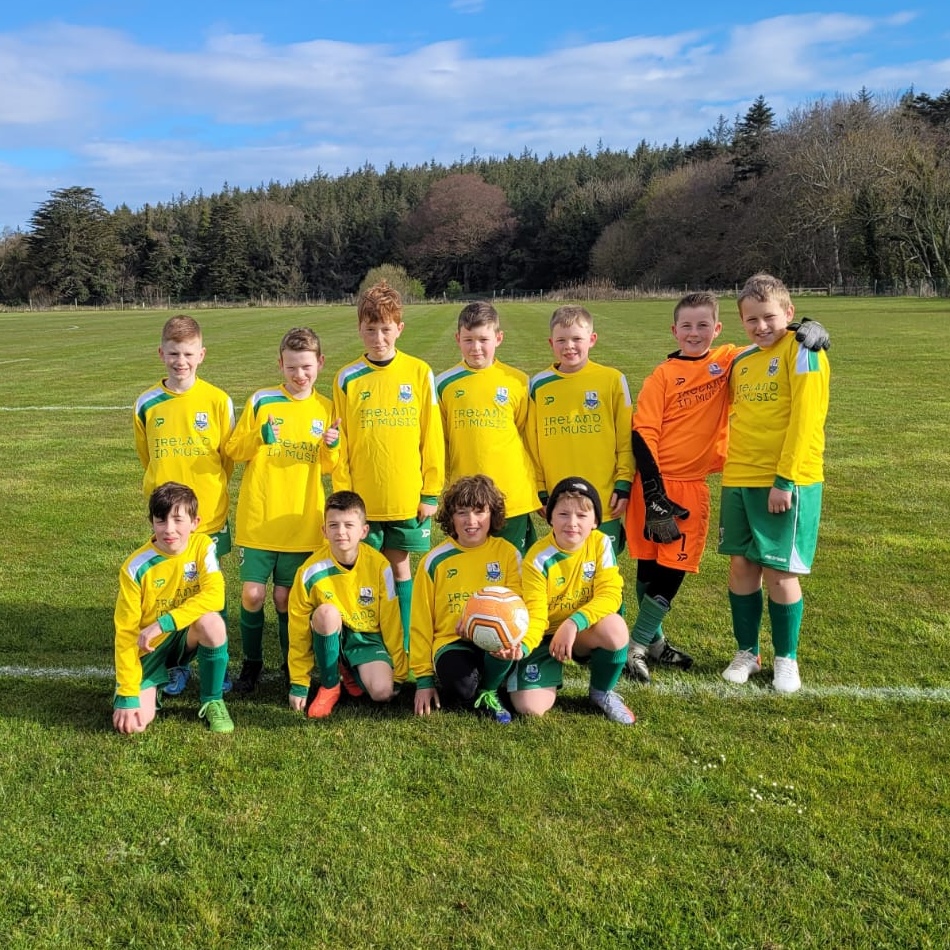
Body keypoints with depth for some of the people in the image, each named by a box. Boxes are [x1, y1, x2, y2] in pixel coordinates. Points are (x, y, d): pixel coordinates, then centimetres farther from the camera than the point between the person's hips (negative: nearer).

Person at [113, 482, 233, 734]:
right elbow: (126, 631, -16)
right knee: (136, 722, -20)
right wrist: (127, 696, -20)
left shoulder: (202, 546, -14)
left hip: (187, 637, 1)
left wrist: (163, 623, -35)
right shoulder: (137, 567, -18)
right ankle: (155, 686, 17)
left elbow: (214, 595, -27)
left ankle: (212, 703, -10)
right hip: (149, 647, -1)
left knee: (212, 621, -34)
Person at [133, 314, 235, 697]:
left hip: (209, 516, -1)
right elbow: (146, 456, 12)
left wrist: (209, 490, 4)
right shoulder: (147, 404, -1)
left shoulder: (218, 400, -6)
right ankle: (177, 666, 24)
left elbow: (229, 455, 3)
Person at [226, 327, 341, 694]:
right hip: (257, 518, -1)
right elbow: (233, 449, -2)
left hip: (301, 522, 1)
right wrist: (260, 437, -21)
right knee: (252, 593, 0)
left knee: (286, 597, 7)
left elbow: (327, 467, 9)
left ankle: (292, 665, 24)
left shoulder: (326, 409, 4)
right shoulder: (261, 400, -3)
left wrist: (331, 446, -12)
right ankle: (251, 663, 21)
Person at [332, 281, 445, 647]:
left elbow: (431, 436, 1)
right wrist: (343, 496, -3)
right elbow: (340, 444, 1)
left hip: (407, 497, 0)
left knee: (399, 566, 10)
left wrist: (431, 491, -1)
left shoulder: (419, 373, 0)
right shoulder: (347, 378, 0)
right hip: (362, 499, 0)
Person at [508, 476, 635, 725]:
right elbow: (535, 615, -19)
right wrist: (522, 646, -41)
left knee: (615, 627, -33)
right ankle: (553, 673, 17)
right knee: (530, 707, -21)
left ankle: (602, 692, -3)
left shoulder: (601, 543, -11)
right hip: (547, 635, -2)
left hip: (585, 633, 2)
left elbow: (610, 595, -18)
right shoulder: (538, 559, -19)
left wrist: (574, 623, -33)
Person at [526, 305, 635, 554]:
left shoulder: (612, 380, -2)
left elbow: (626, 438, 0)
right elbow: (533, 444, 7)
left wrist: (624, 484, -4)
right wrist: (541, 491, 5)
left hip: (605, 502, -2)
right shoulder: (539, 385, 3)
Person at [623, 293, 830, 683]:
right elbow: (642, 434, -9)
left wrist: (810, 329, -14)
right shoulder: (662, 375, -5)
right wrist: (654, 495, -14)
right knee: (649, 565, 6)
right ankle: (640, 644, 17)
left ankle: (648, 643, 18)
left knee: (674, 567, 4)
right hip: (655, 482, -2)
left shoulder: (730, 360, 3)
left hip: (694, 485, 3)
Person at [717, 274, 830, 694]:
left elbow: (804, 421, -15)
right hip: (739, 481, 6)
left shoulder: (803, 351, -8)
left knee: (779, 571, 0)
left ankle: (786, 659, 17)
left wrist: (785, 479, -19)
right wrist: (732, 470, 14)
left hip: (786, 483, -6)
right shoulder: (741, 361, 12)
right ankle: (746, 652, 24)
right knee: (741, 565, 9)